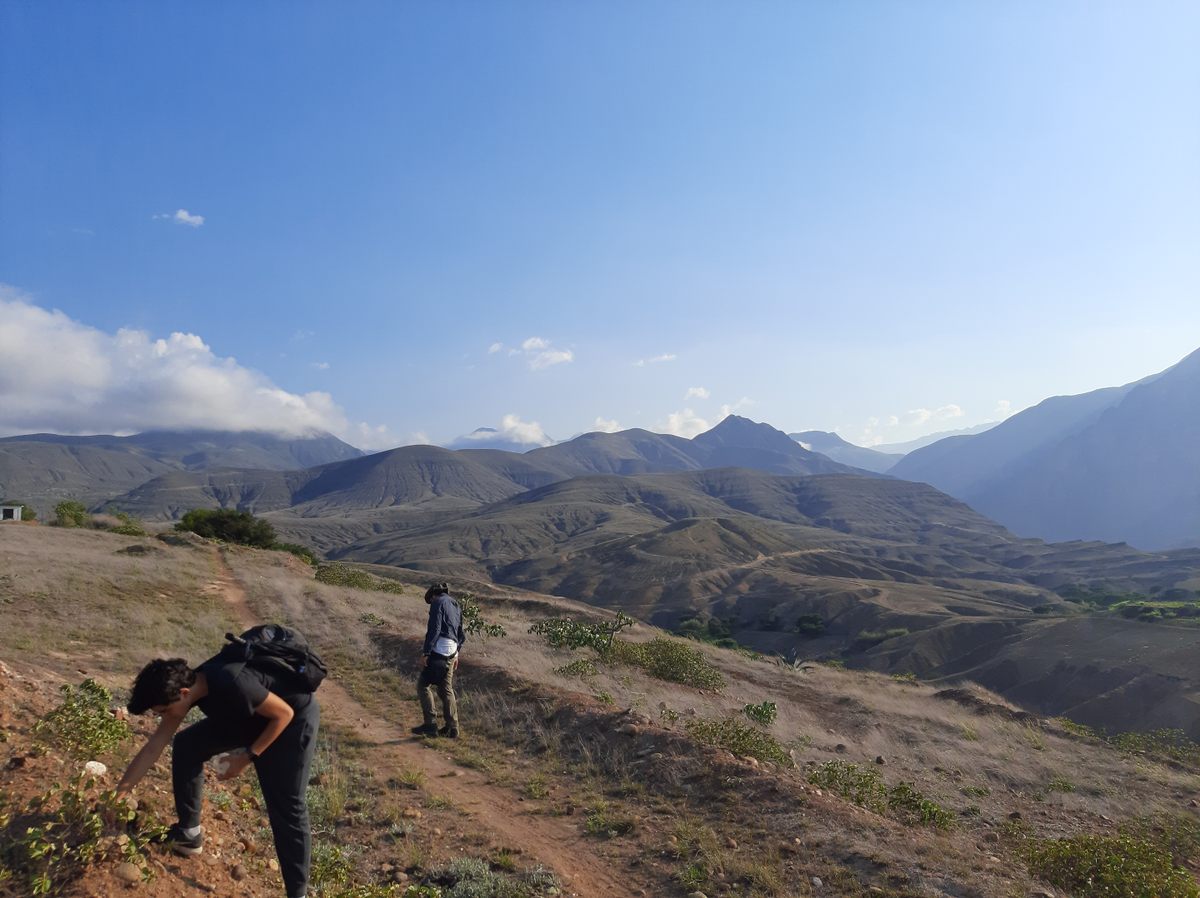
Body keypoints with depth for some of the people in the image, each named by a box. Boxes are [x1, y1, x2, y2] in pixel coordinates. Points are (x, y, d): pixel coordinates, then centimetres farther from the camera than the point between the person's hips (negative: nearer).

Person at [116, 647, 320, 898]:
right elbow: (153, 747, -3)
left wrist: (247, 757, -18)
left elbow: (284, 714, -25)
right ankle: (189, 834, 18)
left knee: (286, 808, -8)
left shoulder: (232, 684, -38)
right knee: (186, 745, 4)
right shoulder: (186, 684, -13)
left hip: (294, 718, -8)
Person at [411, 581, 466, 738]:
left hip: (438, 649, -8)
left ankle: (431, 724, -5)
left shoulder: (438, 603, -4)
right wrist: (456, 654, 29)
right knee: (446, 689, 13)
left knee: (423, 685, 0)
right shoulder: (456, 606, 21)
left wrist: (426, 653, -16)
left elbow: (434, 629, -15)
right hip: (451, 652, 8)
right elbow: (460, 634, 23)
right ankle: (452, 728, 14)